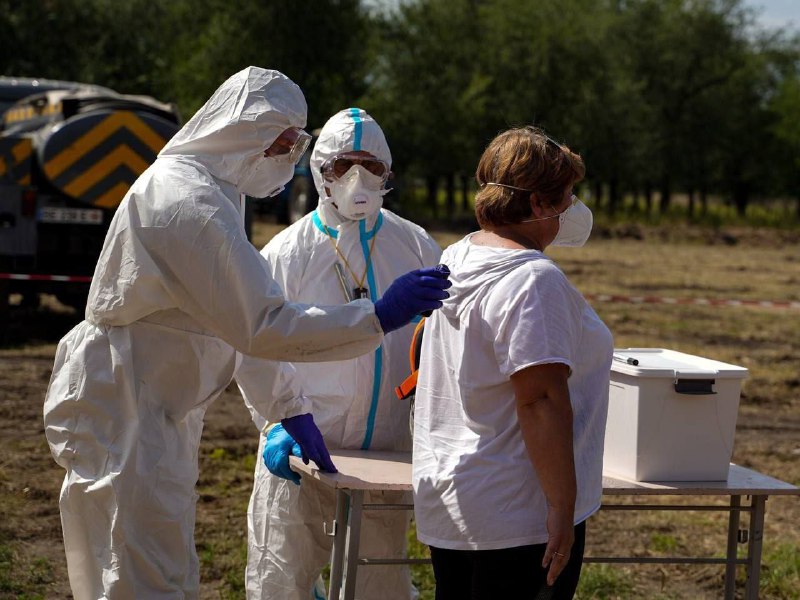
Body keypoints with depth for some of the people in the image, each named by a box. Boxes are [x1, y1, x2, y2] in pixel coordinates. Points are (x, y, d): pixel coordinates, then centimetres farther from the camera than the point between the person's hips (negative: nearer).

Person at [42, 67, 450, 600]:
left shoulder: (205, 189, 12)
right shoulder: (189, 203, -22)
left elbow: (239, 318, 17)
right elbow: (262, 325, -26)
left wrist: (289, 409, 14)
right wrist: (378, 317, -26)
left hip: (160, 410, 11)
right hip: (123, 411, -11)